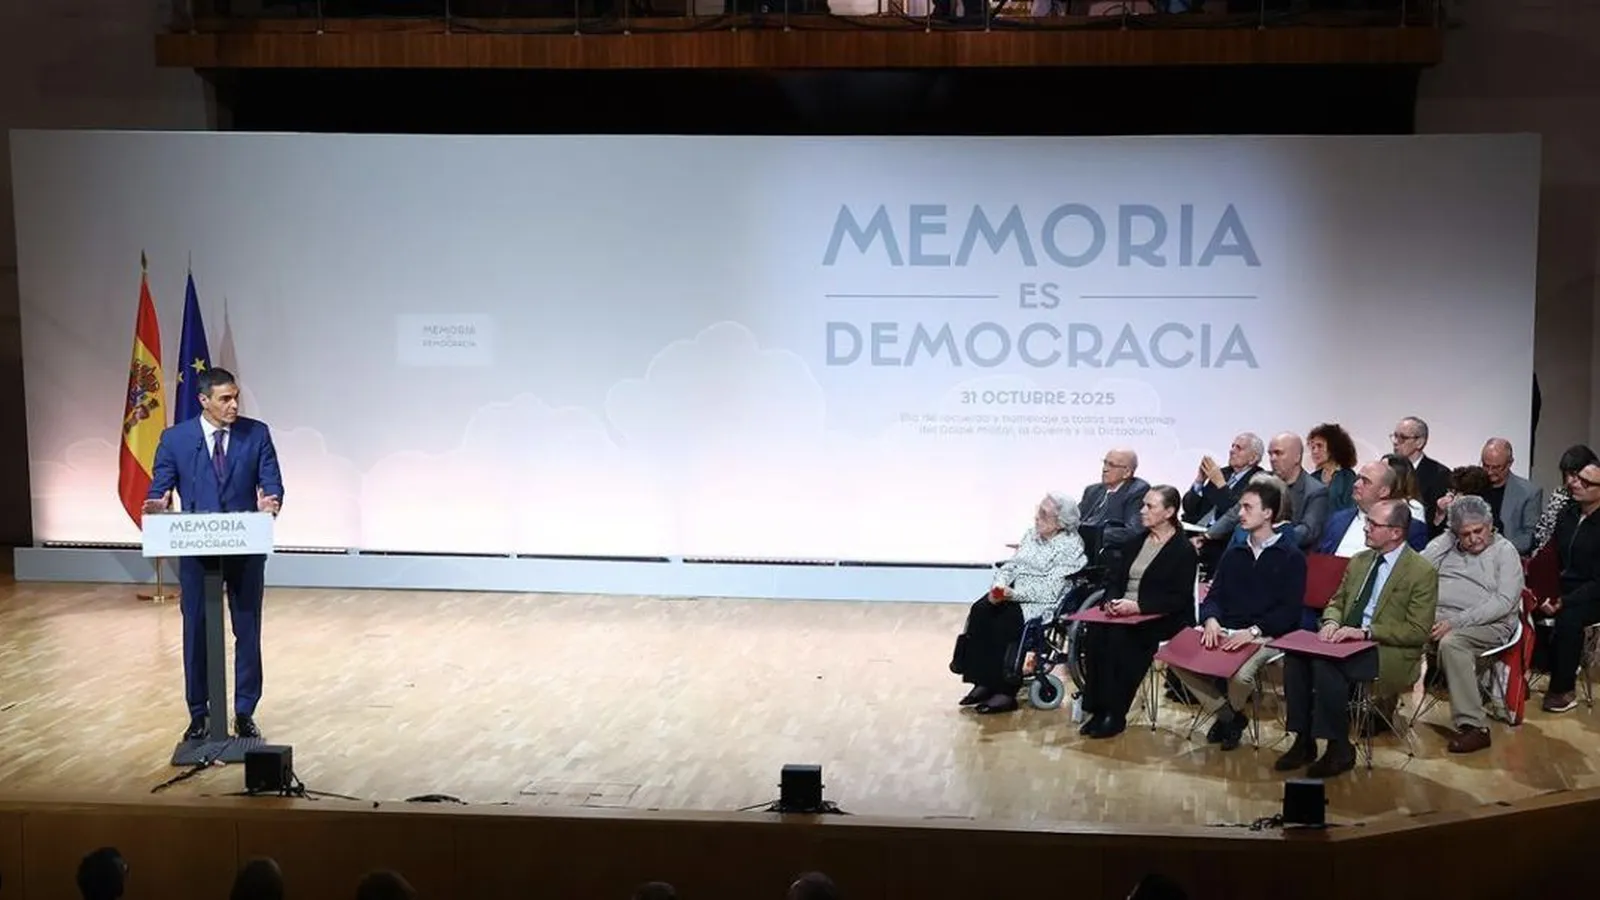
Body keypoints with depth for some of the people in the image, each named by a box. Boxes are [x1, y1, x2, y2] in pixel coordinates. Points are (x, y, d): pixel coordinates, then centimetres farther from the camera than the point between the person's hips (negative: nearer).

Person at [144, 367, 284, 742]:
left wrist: (270, 503, -28)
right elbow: (159, 488, -3)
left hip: (246, 549, 0)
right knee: (196, 632, 8)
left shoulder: (257, 434, 0)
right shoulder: (175, 438, -1)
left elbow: (272, 483, -5)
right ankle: (198, 714, 22)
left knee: (248, 631, 7)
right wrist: (158, 504, -26)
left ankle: (245, 713, 20)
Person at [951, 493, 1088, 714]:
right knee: (980, 611, -20)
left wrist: (1014, 594, -24)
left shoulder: (1071, 546, -9)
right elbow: (1010, 565, 13)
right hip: (1012, 594, 7)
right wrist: (998, 586, -8)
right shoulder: (1031, 534, 14)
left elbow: (1050, 591, -17)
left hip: (1043, 604, -7)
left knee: (1004, 621, -29)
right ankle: (983, 682, -18)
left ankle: (1005, 690, -16)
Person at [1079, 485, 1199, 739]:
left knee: (1120, 637, -33)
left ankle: (1116, 715, -24)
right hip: (1123, 614, 6)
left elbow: (1178, 599, -11)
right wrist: (1112, 600, -9)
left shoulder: (1184, 551, -3)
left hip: (1162, 620, -5)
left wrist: (1137, 606, -23)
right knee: (1095, 634, -26)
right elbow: (1115, 580, 15)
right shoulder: (1134, 543, 18)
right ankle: (1098, 709, -22)